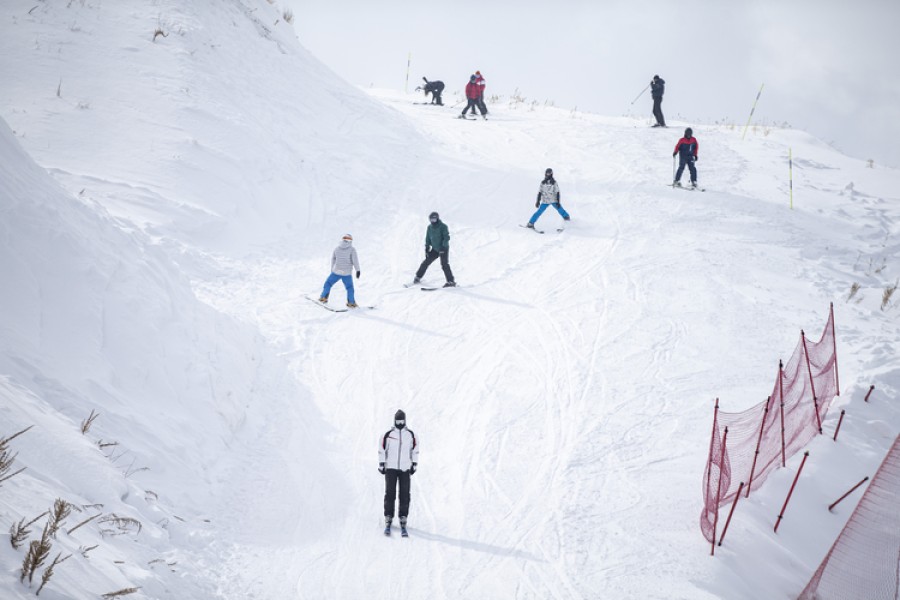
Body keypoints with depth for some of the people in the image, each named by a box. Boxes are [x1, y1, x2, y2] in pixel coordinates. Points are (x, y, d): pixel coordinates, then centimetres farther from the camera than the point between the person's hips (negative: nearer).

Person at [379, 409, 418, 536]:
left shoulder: (411, 435, 4)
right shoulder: (388, 435, -1)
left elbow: (415, 450, 12)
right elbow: (381, 450, 5)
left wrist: (414, 464, 8)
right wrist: (381, 464, 2)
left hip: (405, 469, 1)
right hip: (391, 468, -1)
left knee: (405, 495, -2)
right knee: (390, 494, -6)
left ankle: (403, 523, 1)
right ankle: (388, 522, -2)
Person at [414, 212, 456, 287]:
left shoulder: (443, 227, -13)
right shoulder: (429, 228, 6)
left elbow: (447, 237, -18)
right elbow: (428, 239, 15)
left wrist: (443, 246, -28)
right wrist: (427, 248, 8)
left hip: (443, 249, -6)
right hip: (435, 249, 6)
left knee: (444, 264, -16)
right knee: (426, 262, 5)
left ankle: (451, 282, -15)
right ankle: (418, 277, 19)